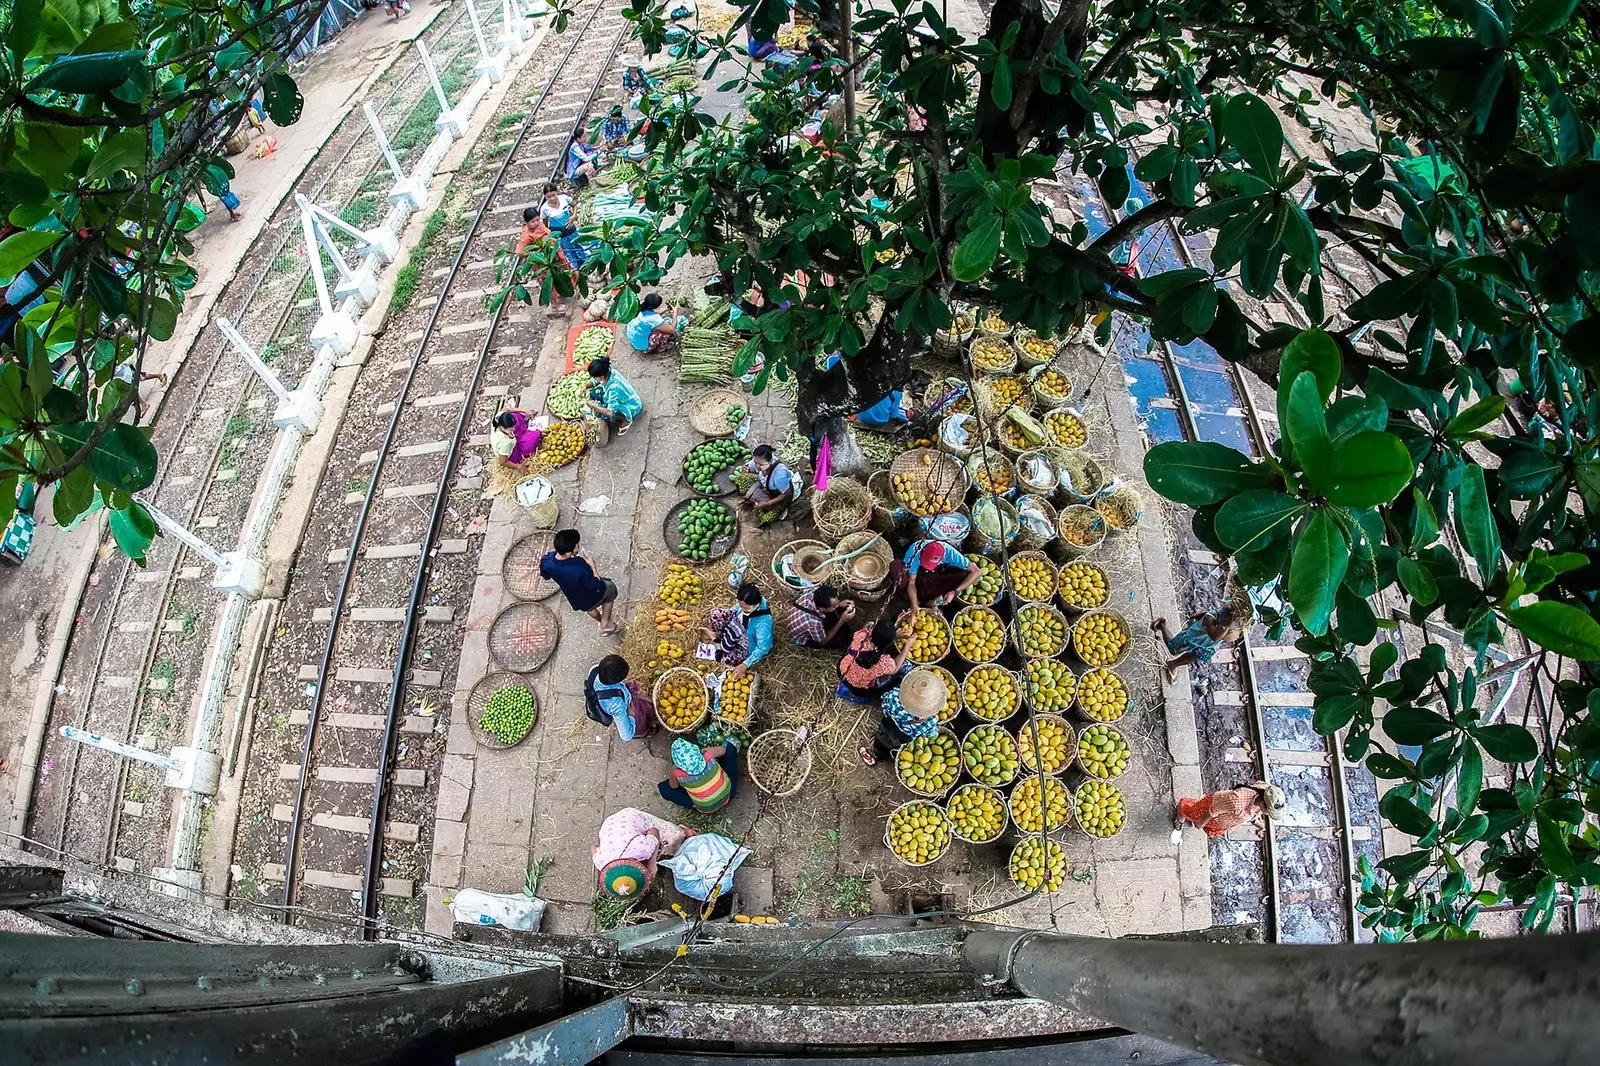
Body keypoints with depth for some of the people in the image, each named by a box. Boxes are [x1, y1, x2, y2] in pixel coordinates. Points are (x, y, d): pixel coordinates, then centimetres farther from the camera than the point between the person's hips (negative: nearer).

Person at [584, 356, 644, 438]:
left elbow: (610, 413, -40)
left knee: (605, 415, -29)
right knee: (595, 392, -3)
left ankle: (626, 420, -1)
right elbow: (595, 382, 4)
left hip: (631, 407, -8)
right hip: (624, 398, 8)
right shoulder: (609, 372, -18)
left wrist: (592, 405, -28)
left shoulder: (613, 388, -40)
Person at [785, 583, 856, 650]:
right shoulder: (814, 622, -44)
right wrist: (842, 621, -25)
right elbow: (823, 641, -20)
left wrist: (840, 604, -20)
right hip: (802, 639, -6)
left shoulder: (814, 591, -29)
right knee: (839, 639, -12)